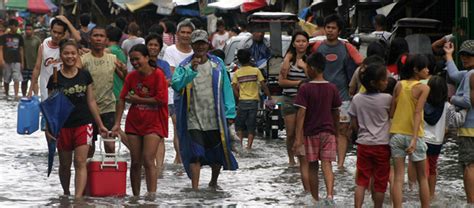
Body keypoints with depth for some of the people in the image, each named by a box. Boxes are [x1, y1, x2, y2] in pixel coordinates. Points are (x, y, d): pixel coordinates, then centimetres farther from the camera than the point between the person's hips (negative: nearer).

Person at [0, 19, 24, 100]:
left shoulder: (19, 37, 8)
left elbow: (21, 50, 12)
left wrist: (22, 62, 8)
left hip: (16, 61, 1)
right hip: (7, 61, -1)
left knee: (17, 79, -10)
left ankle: (16, 95, -14)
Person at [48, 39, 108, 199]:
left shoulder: (85, 76, 3)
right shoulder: (55, 79, -1)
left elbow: (91, 101, 9)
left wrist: (100, 125, 9)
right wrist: (48, 128, -5)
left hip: (83, 124, 0)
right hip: (62, 126, 0)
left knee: (80, 163, -11)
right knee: (65, 164, 12)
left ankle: (78, 197, -18)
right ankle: (66, 194, 32)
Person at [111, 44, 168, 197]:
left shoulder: (158, 75, -10)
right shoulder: (131, 77, 3)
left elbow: (161, 100, -17)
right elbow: (122, 99, 2)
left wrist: (138, 99, -10)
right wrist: (117, 124, -4)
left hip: (153, 124, -5)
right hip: (134, 123, 5)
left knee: (148, 160, -14)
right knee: (135, 162, 7)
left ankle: (151, 195, -15)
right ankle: (135, 197, 15)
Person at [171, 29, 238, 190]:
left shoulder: (217, 64, 5)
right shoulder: (184, 66, 0)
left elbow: (226, 88, 7)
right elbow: (176, 84, -16)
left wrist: (229, 113, 3)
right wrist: (191, 70, -27)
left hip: (215, 120, 3)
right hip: (193, 120, -3)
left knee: (217, 153, 14)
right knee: (195, 155, -12)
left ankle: (214, 182, 37)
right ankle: (195, 187, -11)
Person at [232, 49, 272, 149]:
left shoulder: (237, 73, 1)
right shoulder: (256, 71, 0)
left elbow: (234, 89, -4)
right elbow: (263, 86, -3)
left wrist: (239, 97, 7)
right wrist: (269, 97, 3)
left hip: (242, 102, 0)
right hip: (254, 101, 0)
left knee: (239, 125, 11)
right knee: (251, 126, 4)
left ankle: (239, 144, 2)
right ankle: (249, 145, -4)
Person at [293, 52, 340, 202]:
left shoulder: (305, 89, -9)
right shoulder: (332, 88, 2)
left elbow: (301, 113, -13)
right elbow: (336, 112, 9)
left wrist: (298, 137, -13)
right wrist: (335, 131, 22)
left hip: (310, 132, -2)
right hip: (328, 131, 2)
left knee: (312, 167, 10)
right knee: (326, 164, -4)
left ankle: (315, 199, 16)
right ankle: (330, 194, -27)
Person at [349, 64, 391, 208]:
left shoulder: (357, 99, -3)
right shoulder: (387, 99, -13)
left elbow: (353, 125, 2)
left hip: (363, 144, 3)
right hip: (382, 145, -3)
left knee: (361, 181, 6)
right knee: (380, 182, 9)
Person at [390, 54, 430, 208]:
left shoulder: (399, 85, 4)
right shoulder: (423, 88, -8)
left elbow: (391, 112, 3)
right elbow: (417, 113, -18)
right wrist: (415, 139, -22)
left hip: (396, 134, 3)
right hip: (414, 135, -3)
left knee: (398, 177, 1)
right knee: (422, 178, 11)